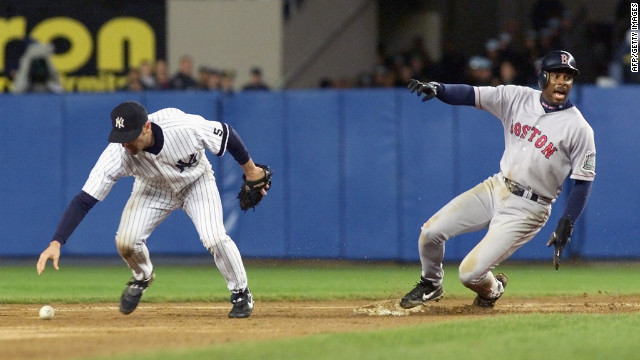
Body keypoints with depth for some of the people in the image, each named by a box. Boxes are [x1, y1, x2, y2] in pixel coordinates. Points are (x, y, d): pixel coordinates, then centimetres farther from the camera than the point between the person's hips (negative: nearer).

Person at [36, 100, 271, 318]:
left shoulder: (186, 127, -40)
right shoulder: (117, 154, -35)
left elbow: (226, 133, -20)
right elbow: (84, 201, -36)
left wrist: (250, 170, -5)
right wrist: (56, 243, -46)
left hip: (196, 182, -2)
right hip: (153, 189, 2)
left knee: (214, 238, -22)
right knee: (126, 241, -17)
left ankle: (241, 294, 6)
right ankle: (142, 278, 20)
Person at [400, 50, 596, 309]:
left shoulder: (579, 129, -13)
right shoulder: (518, 98, -2)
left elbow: (583, 180, -9)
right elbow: (470, 95, -7)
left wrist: (566, 226, -17)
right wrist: (437, 88, -26)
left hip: (527, 209, -5)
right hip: (496, 188, 5)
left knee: (470, 273, -13)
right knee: (431, 231, -4)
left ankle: (492, 289, 24)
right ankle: (431, 285, 27)